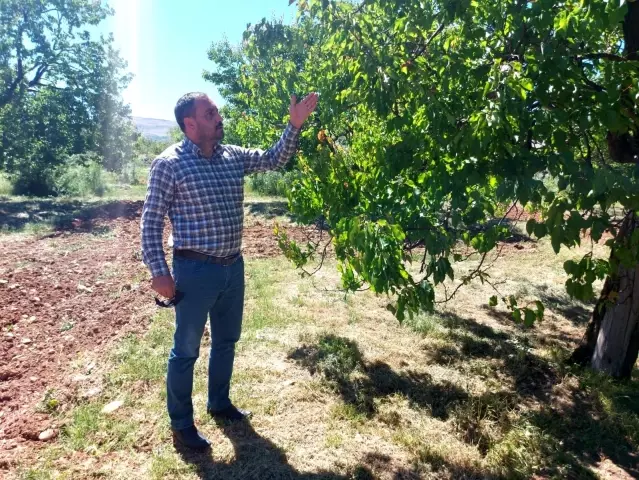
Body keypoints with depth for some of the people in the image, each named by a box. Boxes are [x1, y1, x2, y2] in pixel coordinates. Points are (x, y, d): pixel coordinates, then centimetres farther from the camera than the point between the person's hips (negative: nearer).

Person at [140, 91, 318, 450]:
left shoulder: (234, 156, 6)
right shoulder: (169, 164, -11)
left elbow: (274, 159, 10)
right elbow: (151, 221, -10)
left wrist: (295, 125, -3)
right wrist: (159, 271, -14)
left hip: (233, 266, 7)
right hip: (195, 270, -6)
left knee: (227, 340, 20)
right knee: (187, 349, 8)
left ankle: (219, 403, 42)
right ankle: (181, 423, 28)